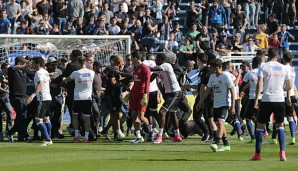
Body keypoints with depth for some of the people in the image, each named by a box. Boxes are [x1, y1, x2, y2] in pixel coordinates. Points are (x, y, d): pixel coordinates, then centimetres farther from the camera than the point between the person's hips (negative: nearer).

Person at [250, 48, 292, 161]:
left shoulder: (263, 67, -2)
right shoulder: (283, 68, 7)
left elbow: (259, 84, -11)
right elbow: (289, 86, 10)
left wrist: (256, 99, -9)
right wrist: (288, 97, 29)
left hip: (267, 100, -2)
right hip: (280, 100, 2)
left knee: (260, 125, 8)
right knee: (280, 125, 12)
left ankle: (257, 154, 7)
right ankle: (282, 153, -3)